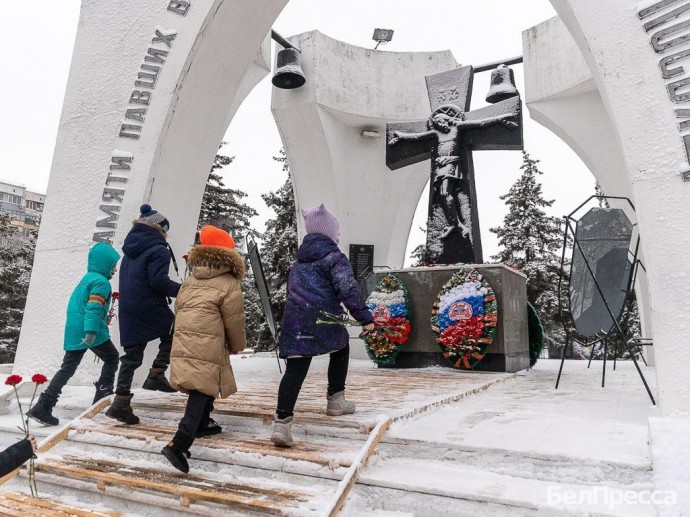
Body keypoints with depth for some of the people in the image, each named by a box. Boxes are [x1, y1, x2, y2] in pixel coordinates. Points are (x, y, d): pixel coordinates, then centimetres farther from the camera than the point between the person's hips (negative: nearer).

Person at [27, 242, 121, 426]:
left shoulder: (86, 278, 20)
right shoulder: (101, 281, -10)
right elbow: (94, 307, -23)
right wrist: (91, 331, -30)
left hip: (74, 332, 9)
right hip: (90, 332, -9)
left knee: (67, 369, 9)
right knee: (111, 358, 12)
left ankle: (42, 408, 4)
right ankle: (103, 394, 11)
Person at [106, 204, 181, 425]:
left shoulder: (131, 249, 16)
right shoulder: (158, 250, -11)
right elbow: (159, 281, -20)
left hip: (128, 310, 8)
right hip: (150, 308, -7)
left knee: (131, 356, 12)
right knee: (173, 334, 18)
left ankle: (121, 402, 11)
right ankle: (156, 375, 9)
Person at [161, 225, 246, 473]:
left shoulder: (189, 281, 15)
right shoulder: (229, 284, -4)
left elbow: (178, 308, 23)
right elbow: (234, 322, -1)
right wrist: (237, 346, 16)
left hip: (182, 345, 7)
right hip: (208, 348, -7)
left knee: (200, 389, 25)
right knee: (202, 392, -6)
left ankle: (202, 424, 41)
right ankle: (178, 444, -15)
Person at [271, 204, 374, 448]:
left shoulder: (298, 262, 23)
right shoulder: (335, 258, -1)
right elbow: (348, 290, -13)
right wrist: (365, 317, -13)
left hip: (294, 320, 5)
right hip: (323, 320, -5)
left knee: (295, 369, -2)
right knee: (341, 349, 24)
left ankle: (282, 421, -15)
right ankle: (335, 399, 30)